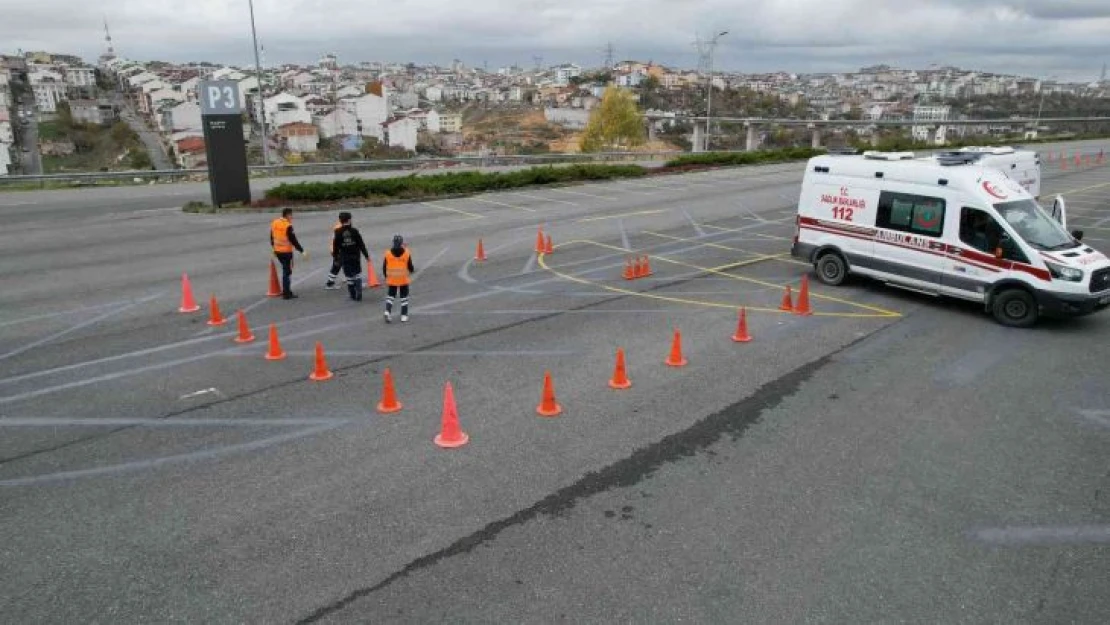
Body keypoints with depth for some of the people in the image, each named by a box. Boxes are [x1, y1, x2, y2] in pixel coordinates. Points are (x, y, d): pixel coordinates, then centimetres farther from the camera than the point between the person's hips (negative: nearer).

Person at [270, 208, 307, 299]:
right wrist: (302, 251, -18)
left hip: (277, 251, 8)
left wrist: (273, 247, 30)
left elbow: (272, 237, 15)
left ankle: (286, 291, 26)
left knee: (285, 269, 21)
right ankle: (286, 294, 4)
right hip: (286, 251, -8)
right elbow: (293, 240, -20)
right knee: (287, 271, 0)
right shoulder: (288, 226, -19)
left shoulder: (274, 223, 5)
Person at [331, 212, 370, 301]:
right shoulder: (354, 231, -7)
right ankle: (358, 295, 3)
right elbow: (361, 244, -5)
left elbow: (336, 246, -3)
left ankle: (353, 295, 16)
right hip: (355, 256, 0)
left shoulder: (338, 232, -6)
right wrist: (366, 255, 2)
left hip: (344, 258, 0)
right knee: (357, 275, 13)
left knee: (349, 276, 10)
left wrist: (336, 258, 7)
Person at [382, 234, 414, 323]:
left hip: (392, 280, 1)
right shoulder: (407, 253, -9)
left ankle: (388, 312, -3)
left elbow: (384, 267, 0)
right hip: (404, 280, -1)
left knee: (390, 295, 16)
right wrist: (411, 271, 20)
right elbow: (410, 267, -4)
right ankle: (404, 315, 10)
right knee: (404, 297, 11)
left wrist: (386, 276, 17)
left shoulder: (388, 253, -6)